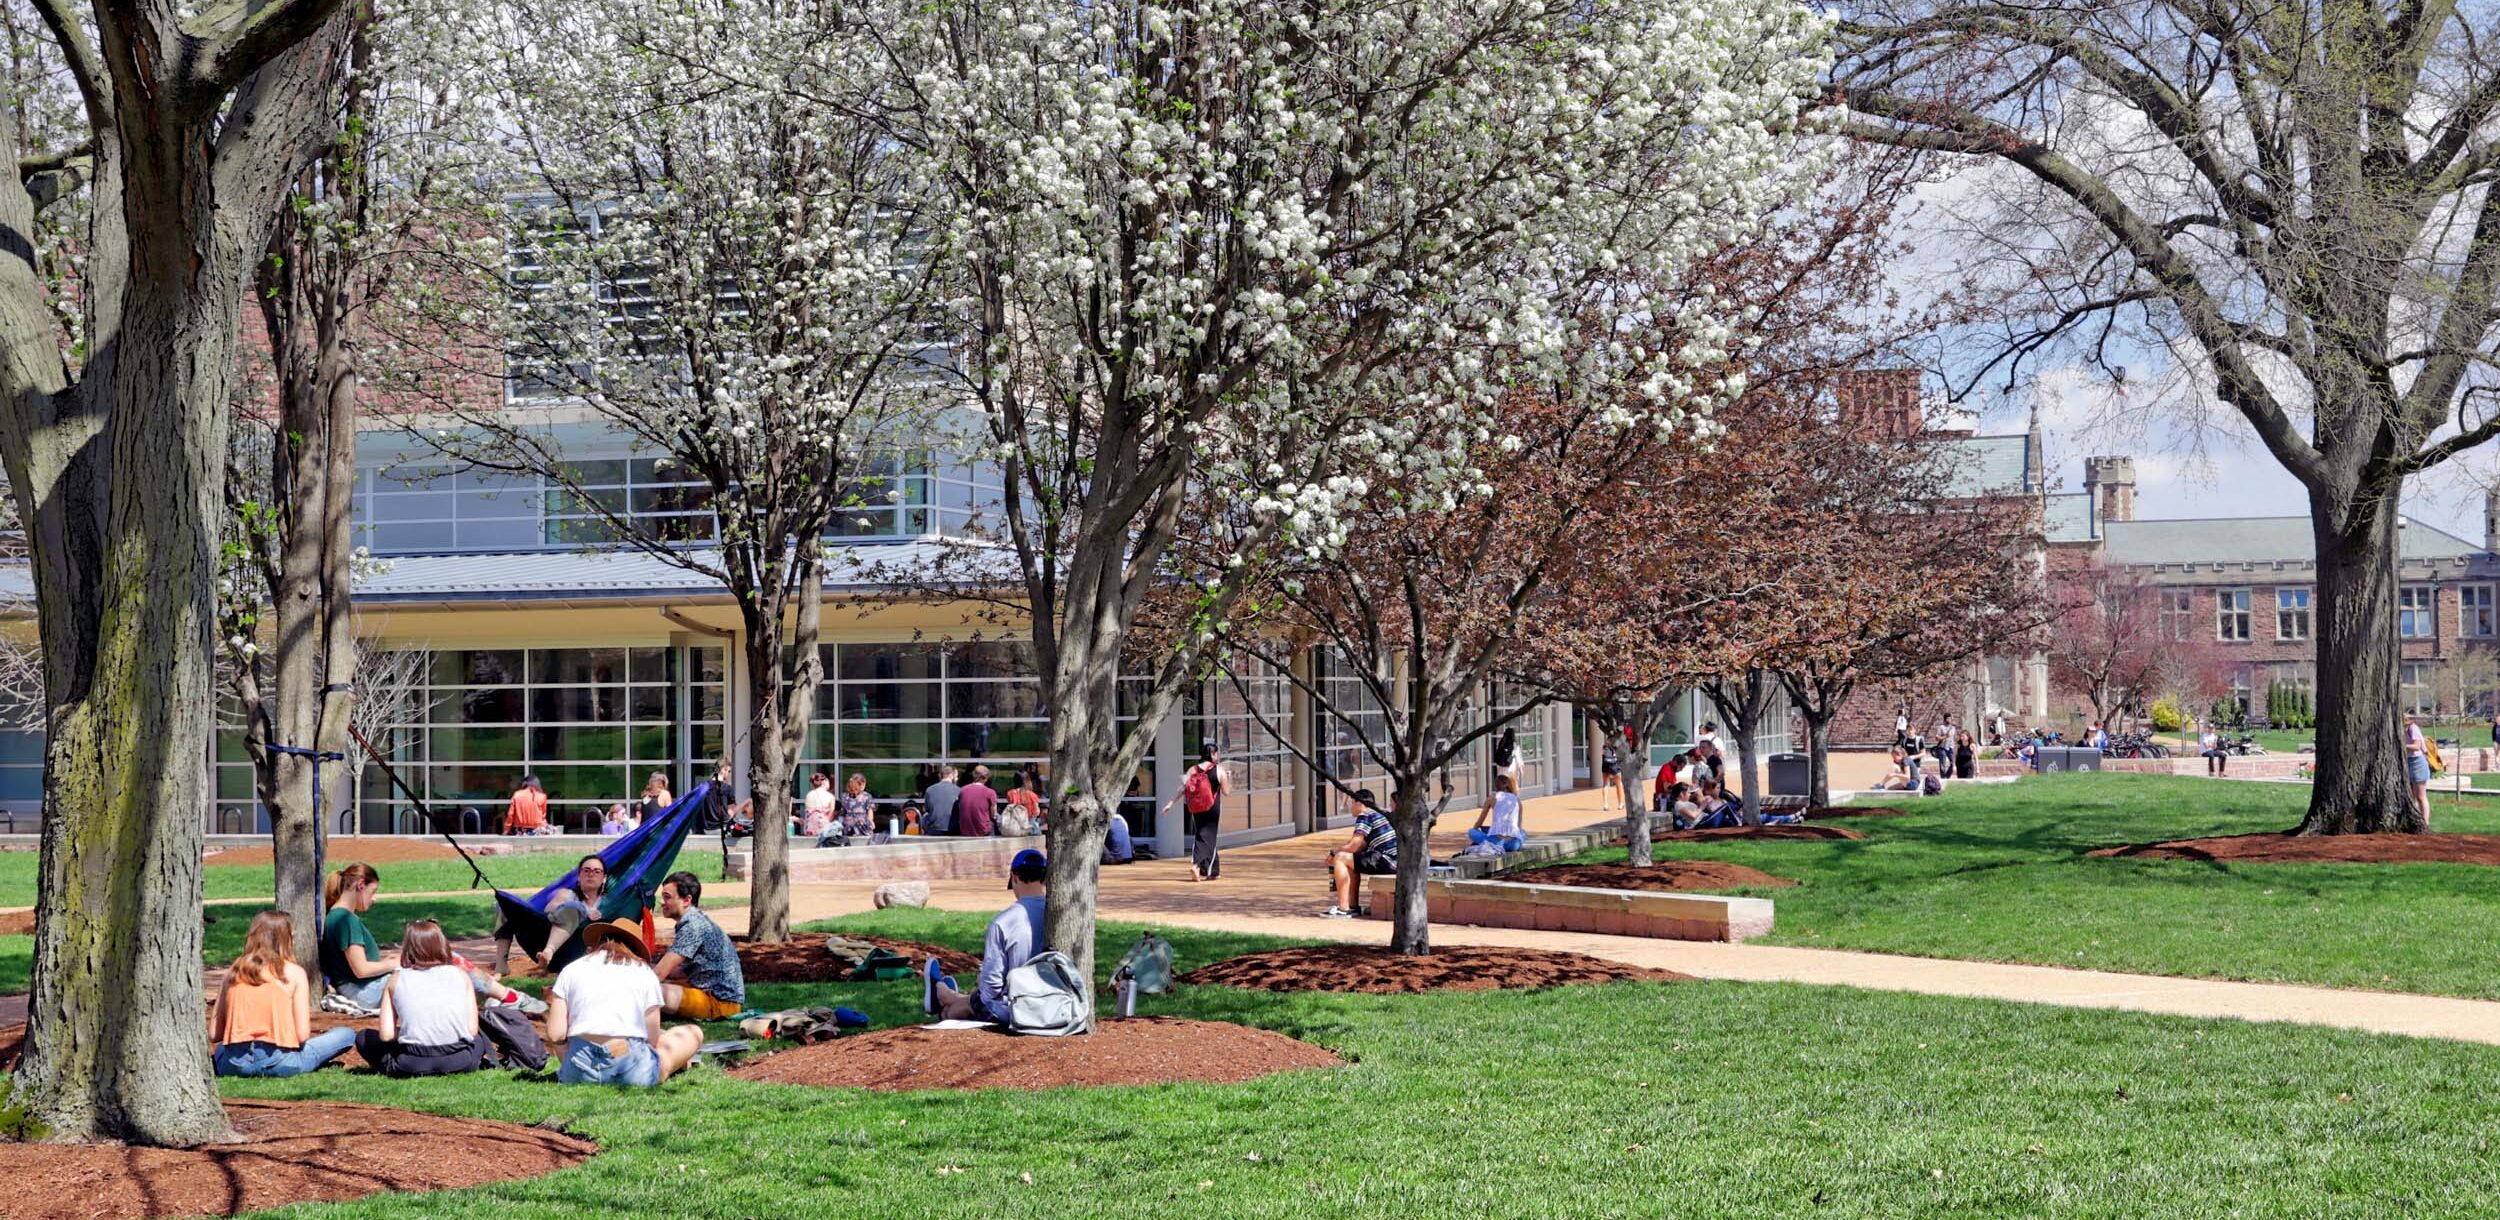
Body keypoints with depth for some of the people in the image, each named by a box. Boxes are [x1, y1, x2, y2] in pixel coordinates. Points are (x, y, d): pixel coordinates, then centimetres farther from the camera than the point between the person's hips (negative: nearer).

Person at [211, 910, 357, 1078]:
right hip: (278, 1063, -4)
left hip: (235, 1065, 4)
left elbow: (214, 1035, 8)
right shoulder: (295, 973, 0)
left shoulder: (234, 971, 9)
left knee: (218, 1047, 41)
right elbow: (303, 1034, -6)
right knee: (347, 1034, 10)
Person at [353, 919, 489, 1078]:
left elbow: (386, 1034, 2)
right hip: (460, 1062, 2)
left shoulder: (397, 979, 10)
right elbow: (472, 1029, 6)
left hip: (413, 1065, -2)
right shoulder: (460, 974, 12)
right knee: (479, 1038, 38)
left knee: (364, 1038, 24)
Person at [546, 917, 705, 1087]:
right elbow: (652, 1039, 7)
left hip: (579, 1073, 0)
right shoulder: (645, 973, 11)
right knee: (693, 1032, 24)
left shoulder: (571, 970, 14)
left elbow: (555, 1035, 5)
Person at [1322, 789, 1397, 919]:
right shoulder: (1377, 814, 23)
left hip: (1386, 861, -10)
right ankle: (1353, 906, 22)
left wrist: (1334, 853, 4)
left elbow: (1353, 846, -12)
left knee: (1340, 858, -8)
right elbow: (1361, 846, 23)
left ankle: (1343, 909, -11)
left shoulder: (1364, 815, -6)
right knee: (1351, 860, 26)